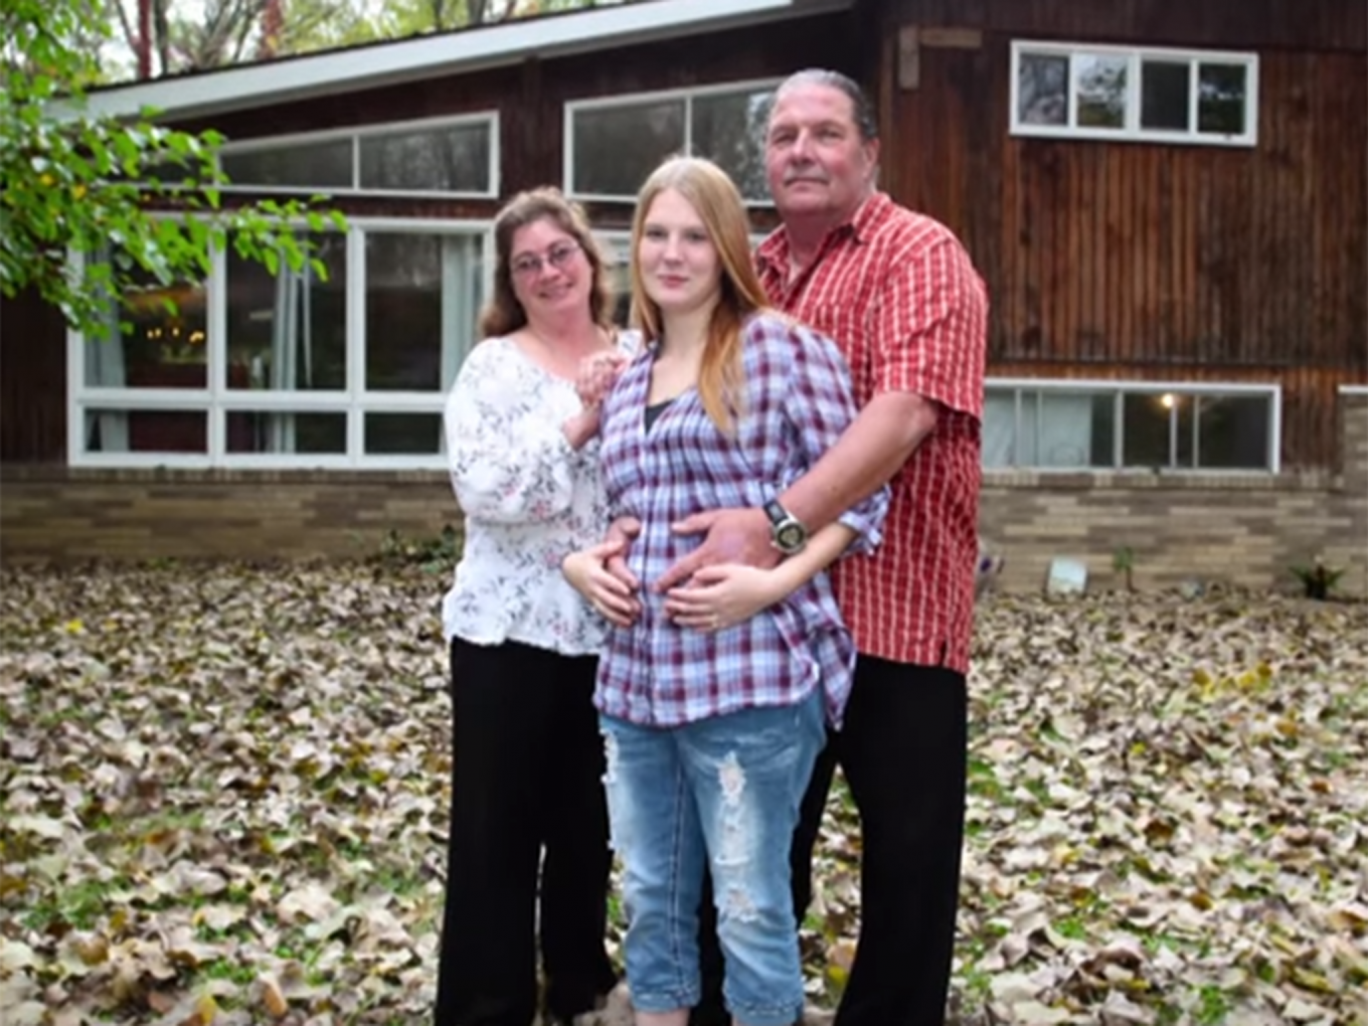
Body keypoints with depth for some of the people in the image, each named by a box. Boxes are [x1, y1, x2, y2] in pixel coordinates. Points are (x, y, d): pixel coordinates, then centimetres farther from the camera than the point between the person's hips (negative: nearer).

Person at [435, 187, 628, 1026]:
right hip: (511, 629, -4)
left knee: (590, 818, 15)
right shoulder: (494, 365, -4)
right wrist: (580, 425, -22)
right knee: (498, 825, 3)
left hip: (610, 630, 4)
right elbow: (483, 490, -17)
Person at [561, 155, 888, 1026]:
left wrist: (773, 585, -18)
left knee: (750, 906, 4)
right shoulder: (628, 379, 15)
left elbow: (859, 494, -6)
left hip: (752, 675, -7)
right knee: (651, 900, 17)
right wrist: (581, 562, 4)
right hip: (636, 677, 7)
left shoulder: (781, 348, -5)